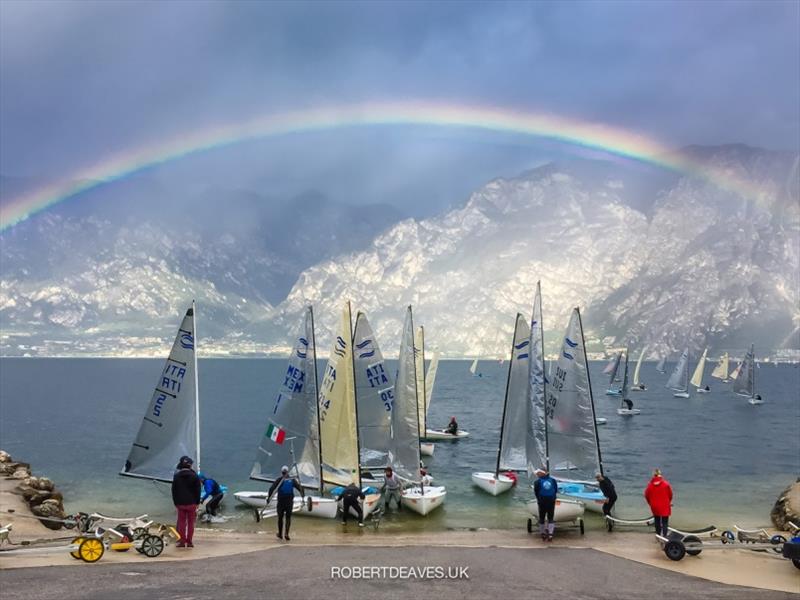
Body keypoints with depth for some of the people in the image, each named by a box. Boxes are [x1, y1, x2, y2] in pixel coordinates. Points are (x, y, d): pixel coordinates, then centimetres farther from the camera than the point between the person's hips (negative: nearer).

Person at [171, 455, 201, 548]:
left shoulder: (176, 476, 1)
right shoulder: (194, 476, -6)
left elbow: (174, 491, 6)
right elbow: (197, 490, -3)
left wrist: (175, 502, 14)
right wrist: (197, 502, 6)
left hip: (180, 503, 2)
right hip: (191, 503, -2)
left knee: (181, 522, 8)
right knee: (190, 523, 6)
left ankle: (182, 542, 8)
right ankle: (189, 542, 6)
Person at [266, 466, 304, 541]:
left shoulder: (279, 480, -1)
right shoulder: (292, 480, 5)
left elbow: (272, 488, -10)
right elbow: (299, 487, 7)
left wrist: (269, 497, -9)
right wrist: (303, 494, 23)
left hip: (281, 501, -1)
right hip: (290, 501, 1)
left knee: (280, 517, 12)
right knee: (288, 517, 5)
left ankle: (280, 534, 21)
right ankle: (286, 534, -11)